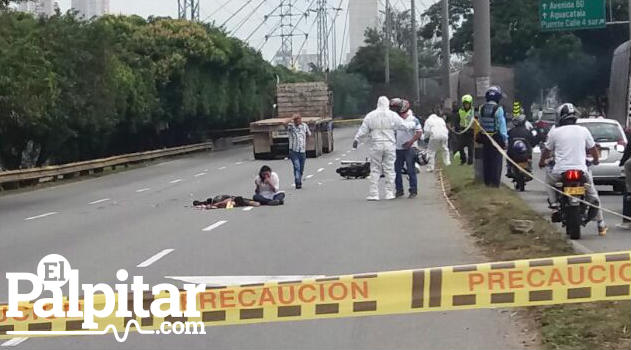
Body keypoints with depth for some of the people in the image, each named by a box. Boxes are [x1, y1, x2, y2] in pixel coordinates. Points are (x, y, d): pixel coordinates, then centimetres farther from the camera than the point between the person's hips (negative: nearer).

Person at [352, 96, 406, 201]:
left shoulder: (370, 116, 3)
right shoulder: (392, 115, -1)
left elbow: (363, 130, 5)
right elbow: (403, 125, 3)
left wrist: (356, 140, 16)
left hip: (376, 145, 1)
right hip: (389, 145, 0)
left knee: (375, 169, 4)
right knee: (389, 169, 5)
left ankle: (373, 193, 1)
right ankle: (389, 193, 5)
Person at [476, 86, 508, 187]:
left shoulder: (481, 109, 1)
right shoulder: (498, 109, -14)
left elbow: (480, 124, 6)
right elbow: (502, 125, -13)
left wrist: (480, 135, 13)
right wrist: (505, 138, -8)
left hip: (484, 137, 5)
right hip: (496, 137, -5)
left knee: (486, 160, 11)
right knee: (496, 160, 1)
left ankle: (487, 181, 16)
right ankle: (495, 181, 0)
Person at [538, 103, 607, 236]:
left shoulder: (554, 132, 0)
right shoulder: (583, 130, 5)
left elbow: (546, 151, 11)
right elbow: (593, 149, 14)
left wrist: (542, 162, 32)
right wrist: (595, 160, 36)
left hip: (561, 171, -1)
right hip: (581, 170, 1)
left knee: (548, 179, 31)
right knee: (592, 195, 20)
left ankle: (553, 202, 11)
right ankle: (601, 225, 18)